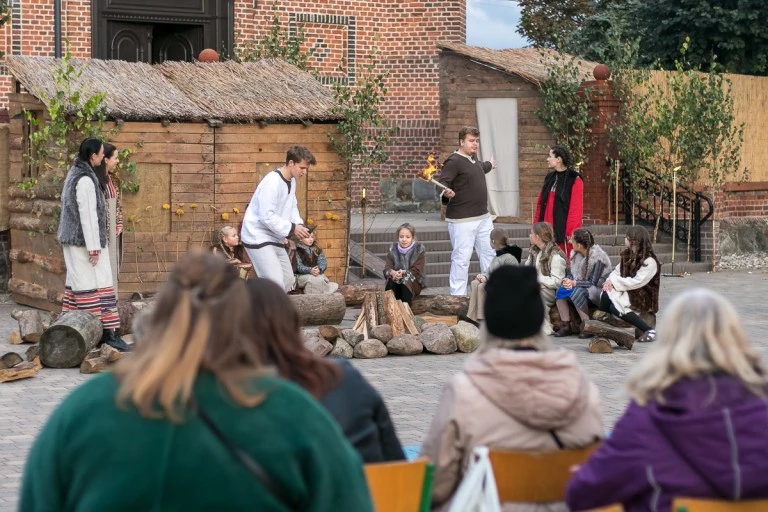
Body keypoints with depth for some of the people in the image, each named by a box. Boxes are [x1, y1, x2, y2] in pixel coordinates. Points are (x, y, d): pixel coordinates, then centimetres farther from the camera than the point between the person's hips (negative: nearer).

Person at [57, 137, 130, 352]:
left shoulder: (74, 173, 11)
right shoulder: (85, 180, -20)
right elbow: (88, 214, -20)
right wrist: (94, 247, -18)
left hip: (72, 239, 10)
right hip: (86, 240, -10)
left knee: (77, 282, 11)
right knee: (97, 283, -9)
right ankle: (108, 331, -10)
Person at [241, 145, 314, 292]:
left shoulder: (291, 182, 7)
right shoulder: (272, 182, -23)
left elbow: (292, 207, 16)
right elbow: (266, 216, -26)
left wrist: (299, 225, -3)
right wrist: (291, 228, -22)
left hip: (274, 238, 10)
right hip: (258, 237, -10)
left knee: (288, 281, 10)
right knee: (276, 284, -19)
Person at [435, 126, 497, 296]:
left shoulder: (473, 161, 15)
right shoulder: (454, 161, -13)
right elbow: (442, 182, -21)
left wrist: (490, 165, 60)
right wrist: (446, 193, -43)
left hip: (483, 218, 9)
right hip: (462, 220, -9)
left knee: (490, 254, 13)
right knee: (461, 258, -8)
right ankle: (457, 295, -1)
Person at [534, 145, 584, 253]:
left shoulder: (574, 180, -7)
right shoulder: (549, 178, 15)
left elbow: (576, 209, -11)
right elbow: (540, 204, 17)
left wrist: (571, 233, -16)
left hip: (563, 231, -7)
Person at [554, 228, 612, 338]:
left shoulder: (597, 257, -20)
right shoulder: (575, 254, 2)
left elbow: (594, 283, -21)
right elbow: (572, 274, 5)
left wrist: (574, 283, -27)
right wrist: (567, 280, -19)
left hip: (600, 290, -7)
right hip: (582, 287, 7)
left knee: (576, 292, -34)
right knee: (561, 291, -17)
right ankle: (566, 326, -17)